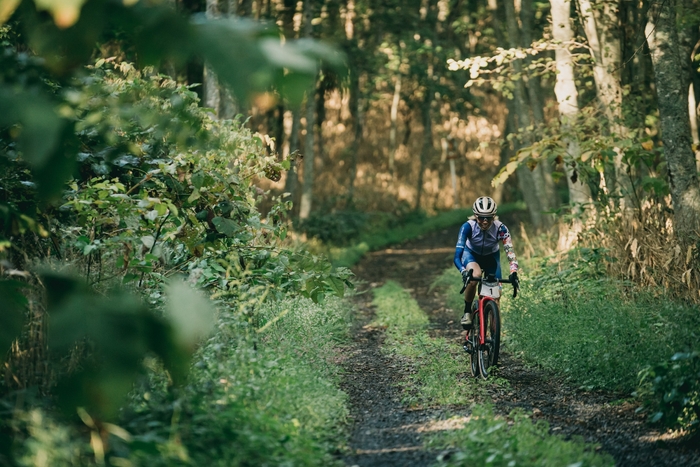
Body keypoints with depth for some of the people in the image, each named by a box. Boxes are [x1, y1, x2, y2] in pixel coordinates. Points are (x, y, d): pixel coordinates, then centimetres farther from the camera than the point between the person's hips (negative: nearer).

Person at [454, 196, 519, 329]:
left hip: (491, 257, 2)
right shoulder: (468, 227, -34)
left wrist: (514, 272, -58)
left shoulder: (500, 228, -32)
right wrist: (464, 271, -59)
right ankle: (467, 312, -15)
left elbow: (510, 251, -40)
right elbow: (457, 256, -40)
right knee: (475, 275, -35)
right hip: (471, 254, -2)